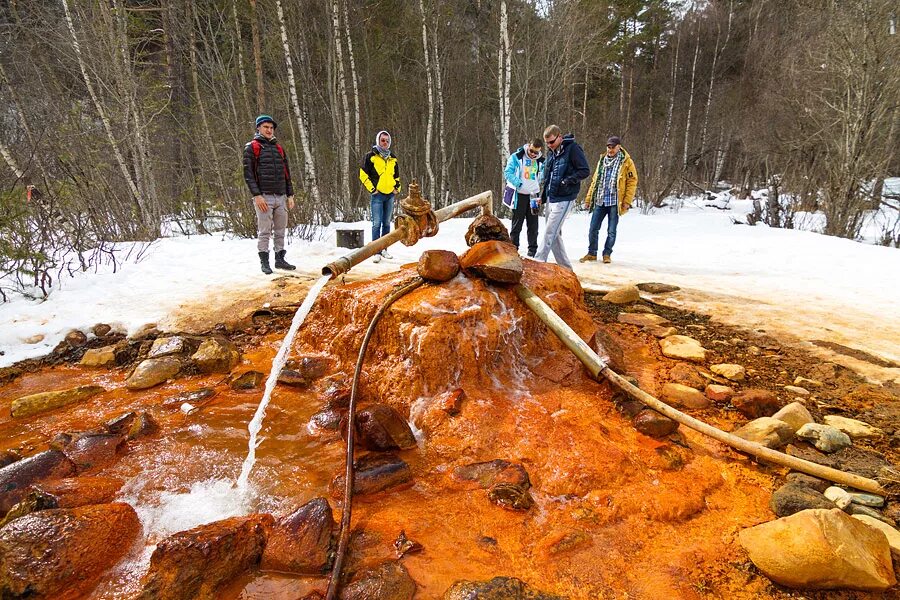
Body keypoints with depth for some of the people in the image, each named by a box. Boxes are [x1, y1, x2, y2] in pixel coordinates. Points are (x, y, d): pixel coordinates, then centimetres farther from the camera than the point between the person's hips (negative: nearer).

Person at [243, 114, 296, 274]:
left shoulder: (279, 148, 20)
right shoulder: (252, 147, 2)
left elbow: (286, 173, 20)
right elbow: (248, 174, -5)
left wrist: (290, 195, 13)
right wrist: (257, 195, -14)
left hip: (281, 197, 5)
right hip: (264, 197, -5)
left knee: (280, 231, 8)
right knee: (264, 232, -3)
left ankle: (280, 259, 17)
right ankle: (264, 262, 4)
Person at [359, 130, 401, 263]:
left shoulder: (393, 158, 15)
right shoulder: (371, 156, -2)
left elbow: (397, 175, 27)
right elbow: (363, 174, -3)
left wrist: (397, 187, 13)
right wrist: (372, 189, -8)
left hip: (390, 195, 5)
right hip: (377, 195, -5)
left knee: (386, 223, 10)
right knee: (377, 223, -10)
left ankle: (384, 249, 18)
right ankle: (376, 252, -8)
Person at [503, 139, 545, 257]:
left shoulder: (541, 161, 6)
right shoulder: (516, 157, -6)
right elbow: (508, 172, -10)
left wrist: (539, 196, 0)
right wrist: (519, 184, -21)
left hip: (533, 196, 4)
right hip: (519, 195, -4)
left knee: (533, 225, 7)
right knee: (517, 224, 2)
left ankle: (533, 250, 16)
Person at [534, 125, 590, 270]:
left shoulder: (573, 149, -10)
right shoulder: (551, 152, 13)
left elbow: (585, 170, -12)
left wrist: (568, 181, -21)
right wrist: (542, 196, 18)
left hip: (564, 198, -8)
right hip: (551, 197, 9)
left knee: (549, 233, -11)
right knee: (555, 234, 11)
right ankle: (565, 267, 20)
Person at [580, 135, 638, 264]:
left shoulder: (626, 162, -1)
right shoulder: (602, 160, 14)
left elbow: (632, 182, -4)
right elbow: (595, 181, 17)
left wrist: (627, 202, -10)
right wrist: (588, 198, 12)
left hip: (615, 202, -4)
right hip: (600, 201, 4)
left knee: (611, 231, 3)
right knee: (593, 229, 3)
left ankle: (607, 254, 16)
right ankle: (591, 253, 17)